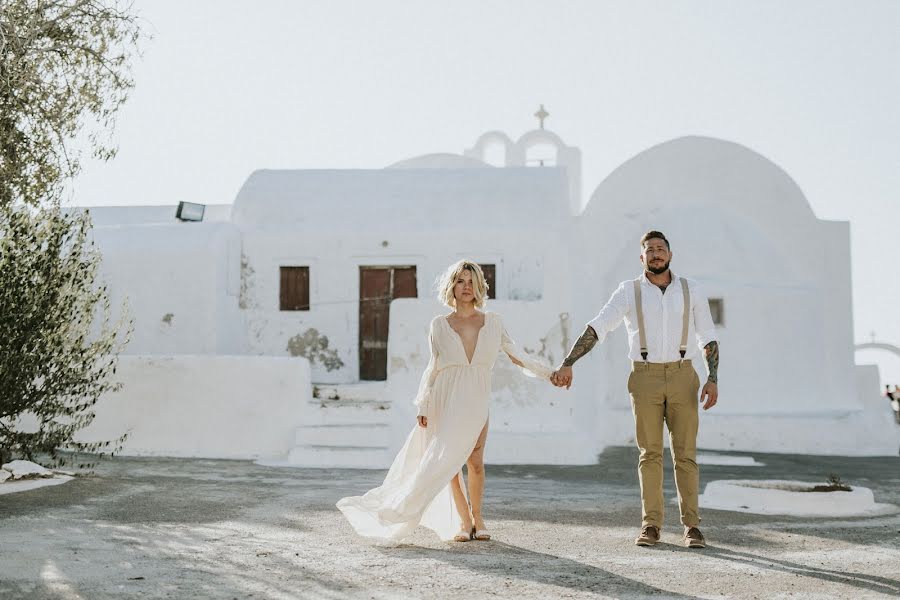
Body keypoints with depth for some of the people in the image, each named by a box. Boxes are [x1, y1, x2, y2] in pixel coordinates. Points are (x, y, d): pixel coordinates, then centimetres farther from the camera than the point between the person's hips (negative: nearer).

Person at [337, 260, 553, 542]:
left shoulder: (493, 322, 6)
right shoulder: (439, 325, 4)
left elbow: (516, 355, 10)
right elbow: (433, 368, 8)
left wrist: (548, 373, 3)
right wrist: (423, 406, 4)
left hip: (476, 402, 0)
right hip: (446, 400, 0)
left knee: (475, 461, -3)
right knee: (449, 462, -4)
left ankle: (476, 517, 17)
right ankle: (464, 519, 12)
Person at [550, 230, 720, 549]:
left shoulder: (690, 290, 4)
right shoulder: (629, 292, 0)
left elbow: (709, 338, 7)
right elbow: (596, 328, -9)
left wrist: (713, 379, -5)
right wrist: (567, 364, -19)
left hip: (682, 377, 1)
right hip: (645, 379, -1)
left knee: (685, 454, -1)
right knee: (650, 454, 1)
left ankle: (692, 526, 4)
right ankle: (651, 526, 7)